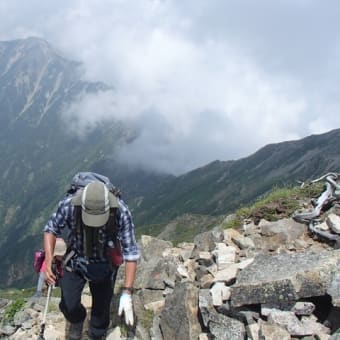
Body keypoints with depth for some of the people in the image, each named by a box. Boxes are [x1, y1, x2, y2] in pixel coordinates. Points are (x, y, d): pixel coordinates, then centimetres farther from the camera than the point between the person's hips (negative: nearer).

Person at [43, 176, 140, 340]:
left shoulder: (121, 211, -34)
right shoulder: (69, 204, -32)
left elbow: (131, 252, -27)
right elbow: (51, 228, -13)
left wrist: (127, 293, -31)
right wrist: (48, 261, -28)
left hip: (105, 263, 0)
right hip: (76, 259, 0)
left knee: (101, 308, 10)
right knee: (69, 306, -8)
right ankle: (77, 320, 29)